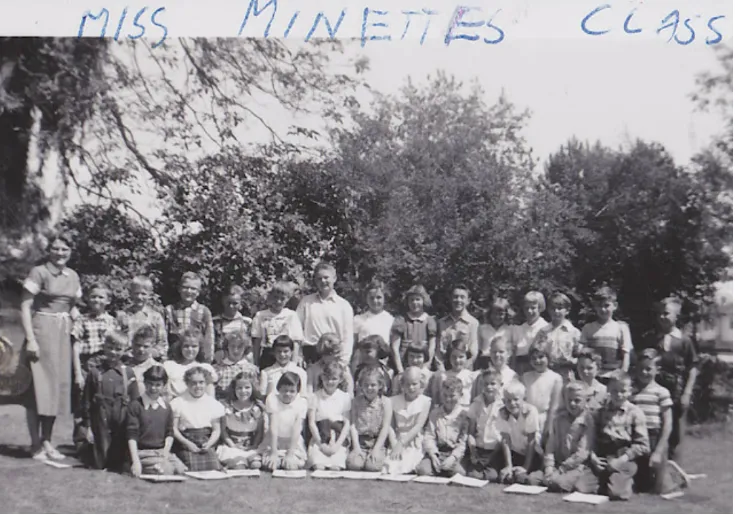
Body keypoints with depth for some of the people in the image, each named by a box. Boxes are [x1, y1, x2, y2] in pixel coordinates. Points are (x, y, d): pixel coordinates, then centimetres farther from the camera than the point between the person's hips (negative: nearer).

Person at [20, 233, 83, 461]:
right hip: (42, 331, -6)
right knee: (39, 387, -4)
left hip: (64, 334, 6)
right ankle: (35, 444, 4)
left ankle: (47, 441, 18)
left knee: (59, 386, 8)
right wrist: (30, 339, -16)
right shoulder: (39, 272, -6)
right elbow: (25, 307, -9)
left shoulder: (73, 276, 12)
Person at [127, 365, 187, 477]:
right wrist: (135, 462, -19)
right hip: (143, 453, -4)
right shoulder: (136, 405, -4)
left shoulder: (166, 407, 11)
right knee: (164, 471, -29)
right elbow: (132, 435, -10)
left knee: (181, 470, -22)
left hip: (162, 452, 4)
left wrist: (166, 452, -6)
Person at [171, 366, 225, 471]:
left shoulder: (213, 404, 13)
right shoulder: (178, 403, 5)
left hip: (206, 444, 2)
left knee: (214, 468, -22)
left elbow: (216, 430, 13)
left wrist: (209, 443, -5)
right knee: (193, 467, -26)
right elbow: (174, 429, 0)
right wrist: (187, 443, -11)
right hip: (186, 444, -2)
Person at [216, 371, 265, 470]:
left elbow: (260, 431, 4)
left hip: (252, 448, 2)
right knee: (239, 466, -29)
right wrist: (232, 445, -10)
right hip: (232, 446, -1)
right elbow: (223, 430, 1)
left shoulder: (258, 408, 1)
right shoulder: (228, 407, -2)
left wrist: (254, 446, -9)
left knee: (256, 465, -26)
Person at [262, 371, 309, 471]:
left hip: (294, 442, 0)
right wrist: (274, 453, -23)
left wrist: (290, 454, -23)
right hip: (274, 441, 0)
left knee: (292, 465, -24)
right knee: (270, 465, -23)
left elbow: (296, 429, -16)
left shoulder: (301, 402, -11)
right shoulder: (272, 399, -13)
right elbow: (273, 427, -19)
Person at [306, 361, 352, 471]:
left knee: (335, 467, -25)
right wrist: (321, 444, -9)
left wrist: (337, 444, -9)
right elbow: (311, 423, 2)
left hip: (339, 438, 0)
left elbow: (347, 424, 3)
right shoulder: (315, 397, 7)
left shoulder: (345, 397, 7)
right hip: (319, 438, 0)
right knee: (318, 467, -25)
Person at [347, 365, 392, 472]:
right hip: (360, 442, 1)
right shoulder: (356, 401, 6)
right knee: (353, 464, -27)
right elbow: (353, 425, 1)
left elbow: (385, 427, -5)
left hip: (377, 442, -1)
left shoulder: (385, 402, 0)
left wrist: (376, 449, -14)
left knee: (373, 466, -28)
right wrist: (356, 446, -11)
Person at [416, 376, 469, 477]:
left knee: (458, 472, -34)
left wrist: (453, 457, -18)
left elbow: (463, 442, -2)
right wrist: (433, 454, -13)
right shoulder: (435, 413, 12)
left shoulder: (463, 415, 4)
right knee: (422, 469, -29)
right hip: (436, 452, 2)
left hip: (455, 453, -2)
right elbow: (429, 436, 4)